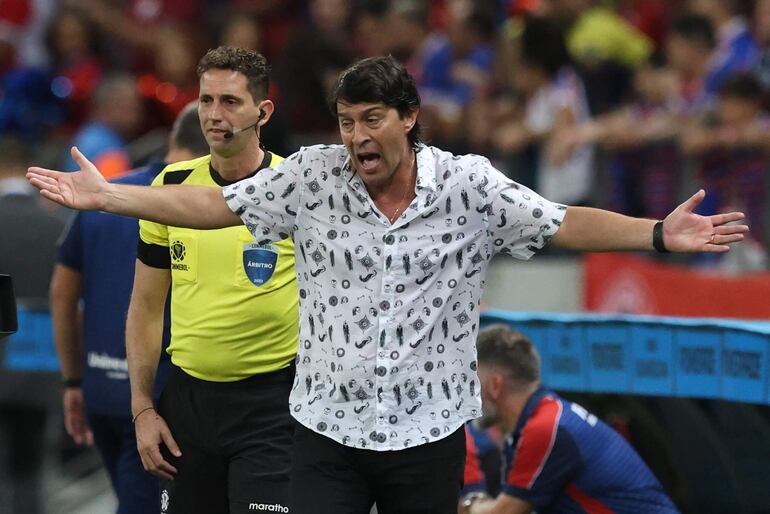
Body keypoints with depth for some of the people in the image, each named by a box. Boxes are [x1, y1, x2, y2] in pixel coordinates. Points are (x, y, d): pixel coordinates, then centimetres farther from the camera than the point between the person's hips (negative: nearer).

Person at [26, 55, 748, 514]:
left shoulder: (468, 185, -4)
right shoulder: (313, 176, -2)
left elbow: (564, 225, -7)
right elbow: (215, 205, 1)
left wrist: (658, 234, -20)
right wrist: (105, 197, -7)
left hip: (429, 431, 0)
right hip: (328, 426, 0)